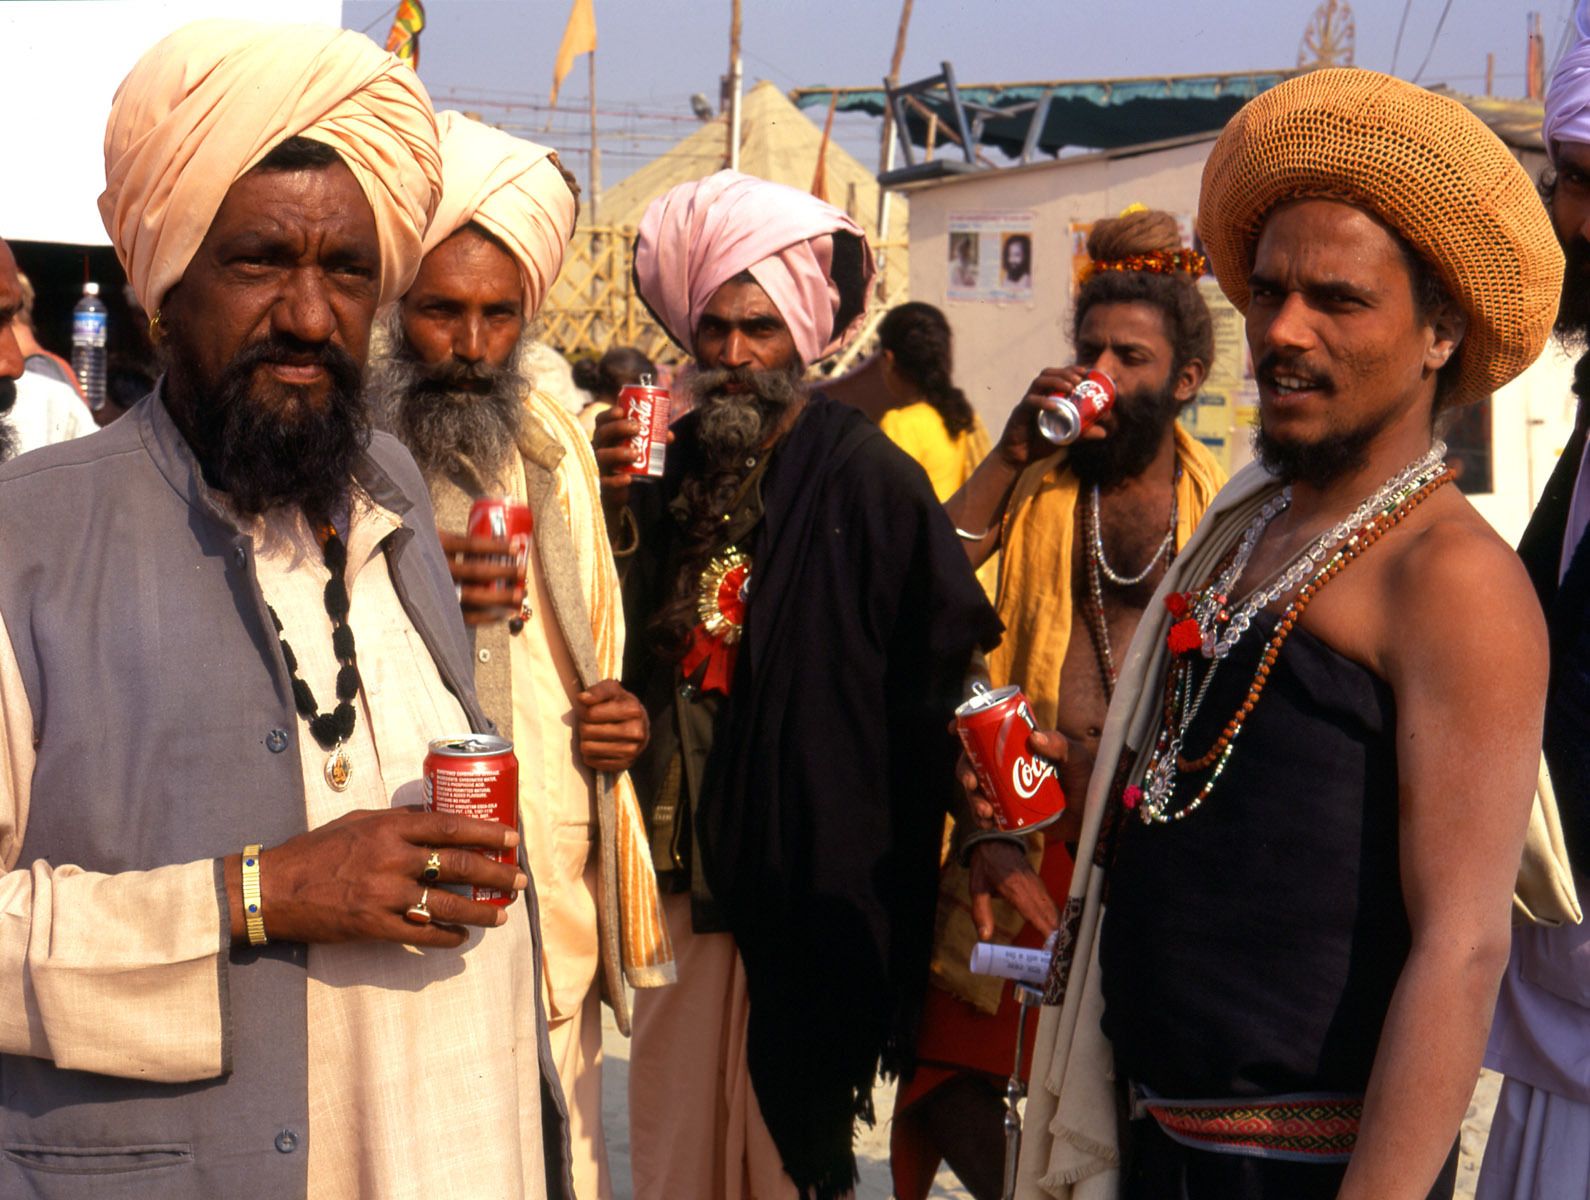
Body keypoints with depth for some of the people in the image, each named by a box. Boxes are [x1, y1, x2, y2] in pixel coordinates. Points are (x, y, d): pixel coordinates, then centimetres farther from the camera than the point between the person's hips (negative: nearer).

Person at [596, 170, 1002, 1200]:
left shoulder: (870, 478, -10)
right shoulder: (674, 468, 8)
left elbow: (938, 679, -10)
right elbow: (625, 656, 8)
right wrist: (618, 513, -7)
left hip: (809, 883, -5)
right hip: (685, 870, 5)